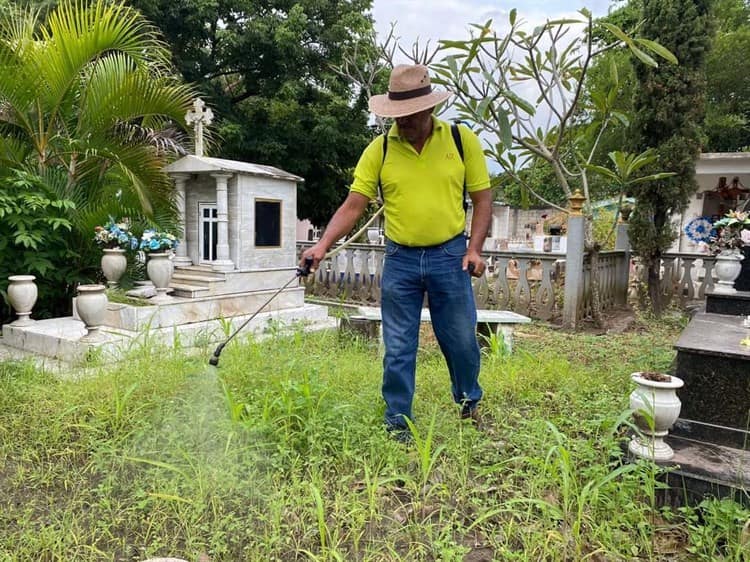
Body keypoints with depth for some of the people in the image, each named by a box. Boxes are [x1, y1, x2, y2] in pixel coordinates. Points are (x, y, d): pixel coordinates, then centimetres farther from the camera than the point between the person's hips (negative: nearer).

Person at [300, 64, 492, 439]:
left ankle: (469, 403, 39)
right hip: (399, 259, 1)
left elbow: (482, 198, 4)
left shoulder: (462, 140, 0)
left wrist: (474, 248, -7)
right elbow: (353, 205, -3)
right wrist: (322, 246, -15)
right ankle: (398, 424, 21)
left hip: (450, 256, 0)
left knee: (461, 340, 11)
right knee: (398, 348, 6)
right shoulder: (379, 149, 0)